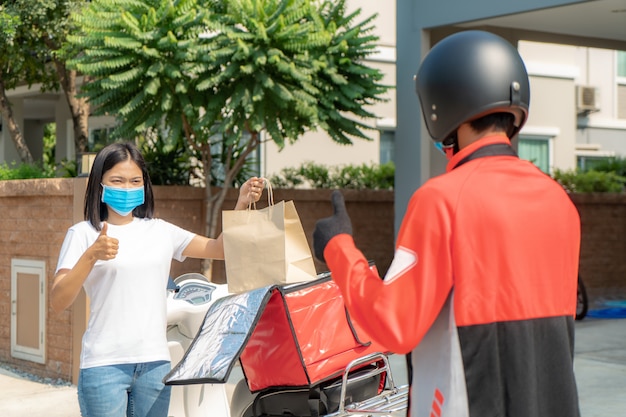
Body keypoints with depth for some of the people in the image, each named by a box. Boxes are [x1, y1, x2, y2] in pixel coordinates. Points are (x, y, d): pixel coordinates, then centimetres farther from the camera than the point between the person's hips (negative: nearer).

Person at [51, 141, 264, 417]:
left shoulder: (161, 231, 13)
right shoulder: (83, 234, 0)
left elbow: (220, 248, 10)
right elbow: (58, 301, -9)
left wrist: (242, 204, -3)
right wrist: (91, 256, -23)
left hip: (156, 363, 4)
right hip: (105, 365, -4)